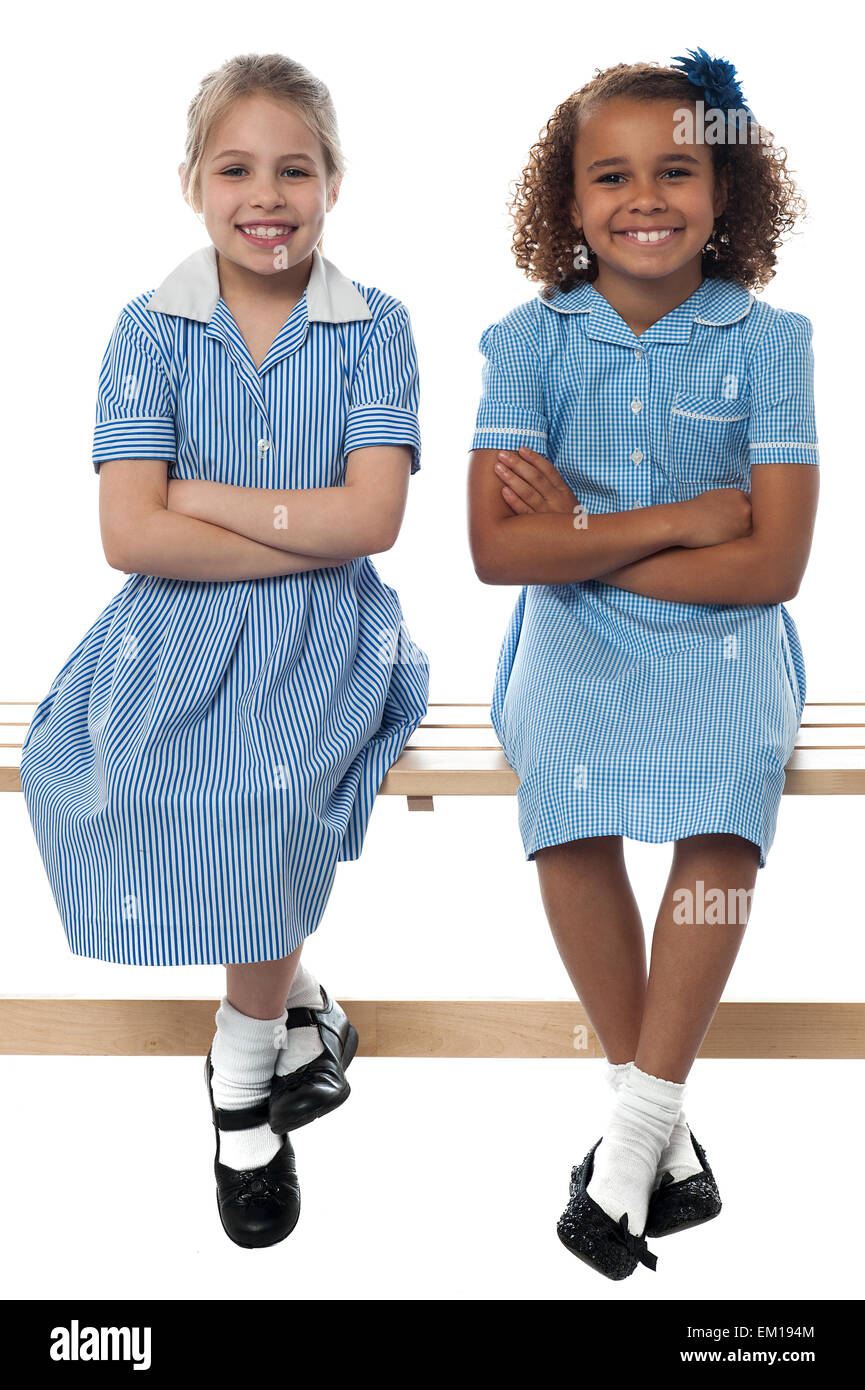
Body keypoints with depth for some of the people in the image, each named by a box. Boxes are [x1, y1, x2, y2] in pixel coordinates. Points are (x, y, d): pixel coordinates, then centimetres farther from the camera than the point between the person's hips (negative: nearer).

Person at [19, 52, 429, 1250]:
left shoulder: (374, 329, 3)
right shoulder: (150, 330, 3)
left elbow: (371, 517, -10)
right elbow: (130, 535, -8)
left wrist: (203, 495, -9)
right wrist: (309, 536, -11)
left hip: (325, 637, -1)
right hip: (175, 634, 2)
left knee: (254, 798, -28)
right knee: (130, 791, -26)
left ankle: (244, 1082, -2)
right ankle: (299, 1004, 0)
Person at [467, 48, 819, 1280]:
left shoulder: (767, 339, -3)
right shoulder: (530, 338, 0)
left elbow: (772, 564, -10)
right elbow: (497, 549, -8)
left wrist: (582, 531, -10)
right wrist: (673, 523, -14)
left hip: (720, 639, 0)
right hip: (572, 639, 1)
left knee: (723, 825, -28)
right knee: (569, 817, -27)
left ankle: (637, 1125, -15)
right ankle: (661, 1114, -10)